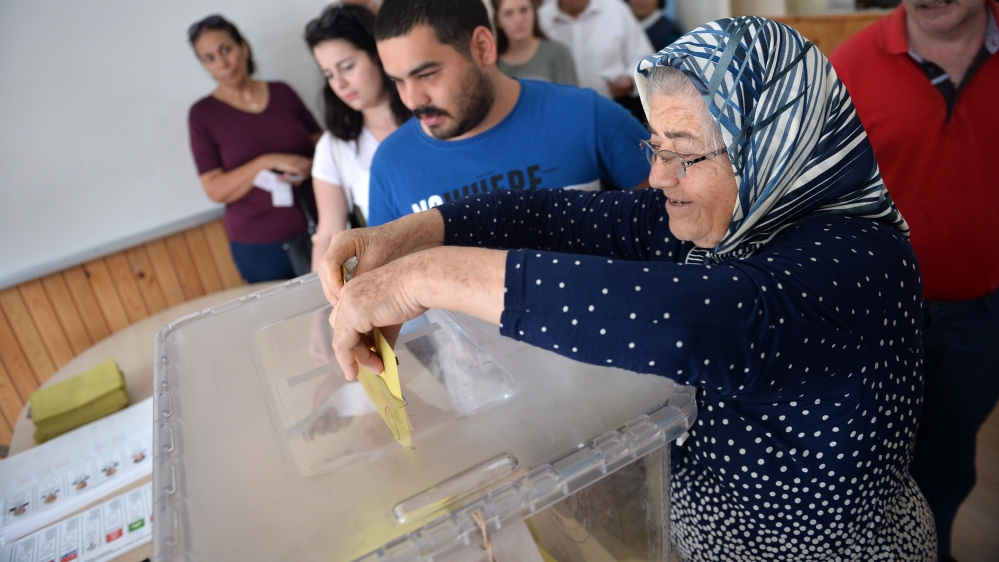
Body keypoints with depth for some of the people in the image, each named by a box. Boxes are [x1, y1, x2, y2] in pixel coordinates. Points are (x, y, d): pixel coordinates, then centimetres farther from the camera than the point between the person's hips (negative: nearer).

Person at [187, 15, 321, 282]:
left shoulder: (282, 92, 4)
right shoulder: (203, 114, -2)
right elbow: (216, 190, -8)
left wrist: (308, 167, -12)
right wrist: (269, 162, -20)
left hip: (312, 229, 2)